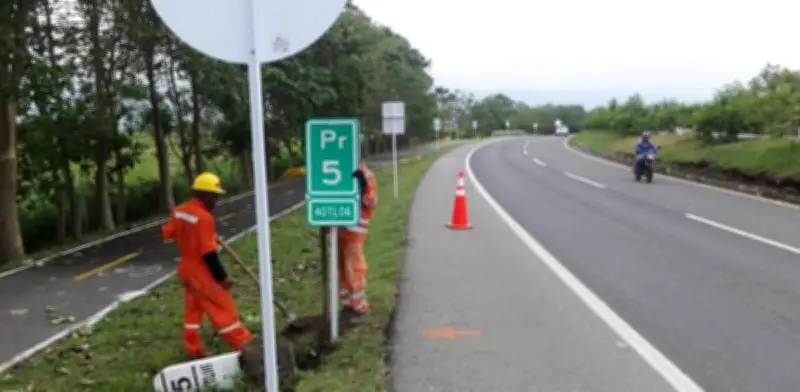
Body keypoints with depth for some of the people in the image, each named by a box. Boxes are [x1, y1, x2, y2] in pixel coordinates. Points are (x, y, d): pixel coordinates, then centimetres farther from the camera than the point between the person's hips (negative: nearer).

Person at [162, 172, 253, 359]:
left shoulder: (179, 211, 1)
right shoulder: (204, 217, -23)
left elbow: (167, 234, 10)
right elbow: (209, 253, -24)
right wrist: (222, 277, -18)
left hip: (186, 268, 9)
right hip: (201, 271, -9)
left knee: (192, 309, 17)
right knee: (224, 308, -3)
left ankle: (195, 351, 26)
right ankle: (245, 346, 2)